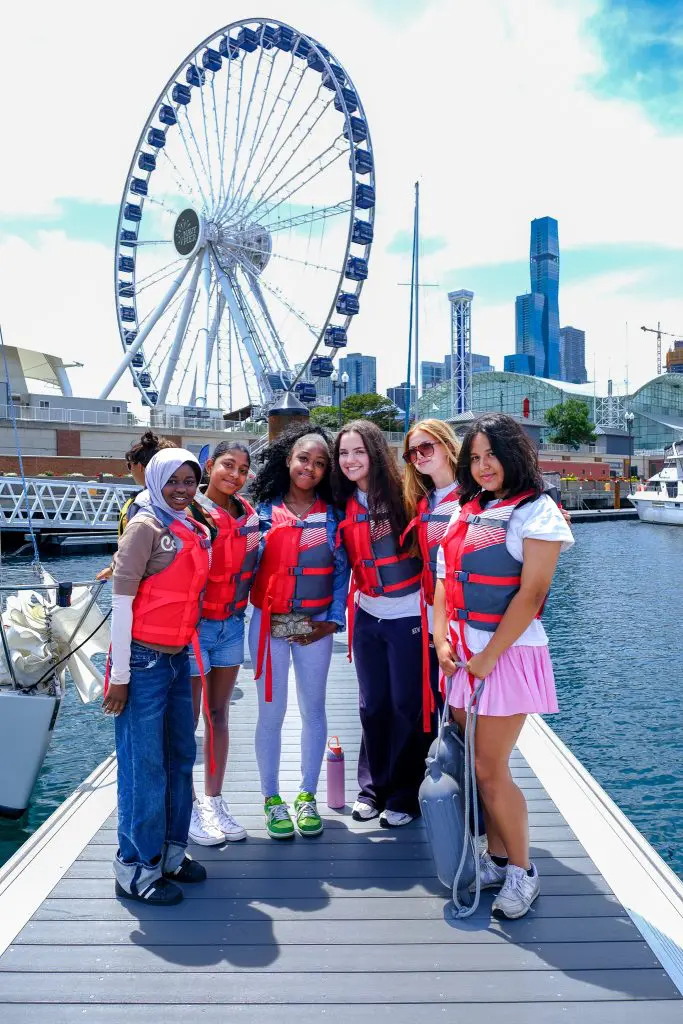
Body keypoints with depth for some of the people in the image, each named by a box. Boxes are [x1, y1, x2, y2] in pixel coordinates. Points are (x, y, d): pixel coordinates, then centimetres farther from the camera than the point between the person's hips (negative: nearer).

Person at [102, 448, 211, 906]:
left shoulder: (196, 531, 11)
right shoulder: (146, 527, -10)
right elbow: (121, 600, -13)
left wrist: (188, 650, 11)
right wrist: (120, 674, -14)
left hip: (179, 658, 7)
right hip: (144, 662, -7)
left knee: (180, 759, 14)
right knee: (144, 766, 1)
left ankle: (171, 852, 30)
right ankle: (137, 869, 17)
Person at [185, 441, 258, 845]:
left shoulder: (248, 514, 5)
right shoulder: (189, 511, -12)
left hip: (232, 625, 5)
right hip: (193, 626, -5)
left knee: (219, 714, 14)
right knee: (187, 718, 6)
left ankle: (214, 801, 26)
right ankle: (187, 807, 20)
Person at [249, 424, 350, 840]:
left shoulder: (332, 514, 2)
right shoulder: (265, 510, 1)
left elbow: (341, 569, 2)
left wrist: (333, 619, -5)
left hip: (315, 626, 1)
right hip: (269, 623, -1)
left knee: (314, 710, 9)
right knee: (271, 713, 5)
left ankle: (308, 796, 25)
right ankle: (272, 798, 22)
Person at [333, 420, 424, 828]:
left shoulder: (401, 493, -11)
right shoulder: (345, 504, 3)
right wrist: (348, 605, 6)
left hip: (408, 616, -5)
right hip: (367, 617, 5)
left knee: (407, 705, 5)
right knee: (373, 704, 14)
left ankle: (404, 795, 21)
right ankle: (373, 787, 30)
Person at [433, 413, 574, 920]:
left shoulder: (537, 511, -8)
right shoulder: (466, 512, 11)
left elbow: (531, 594, -14)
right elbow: (445, 579, 13)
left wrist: (489, 657, -15)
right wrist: (441, 640, 0)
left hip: (508, 653, -6)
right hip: (462, 654, 6)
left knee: (490, 769, -1)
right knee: (476, 765, 11)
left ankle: (522, 872, 19)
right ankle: (496, 859, 29)